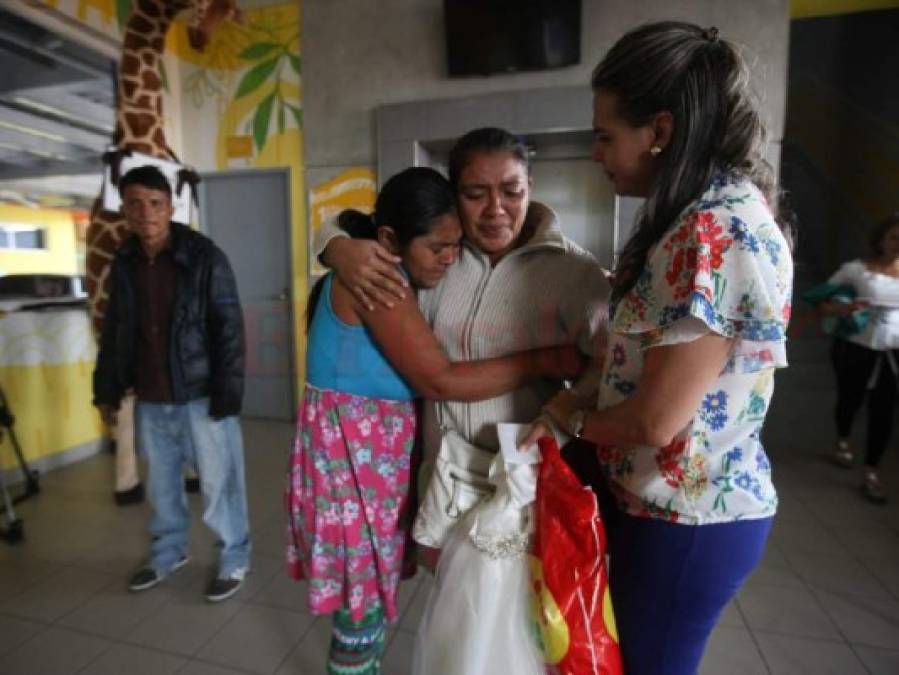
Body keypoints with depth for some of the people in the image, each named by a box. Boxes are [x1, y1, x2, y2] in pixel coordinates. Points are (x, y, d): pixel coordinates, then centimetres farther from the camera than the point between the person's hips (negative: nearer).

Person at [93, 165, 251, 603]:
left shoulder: (205, 258, -13)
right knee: (161, 482, 20)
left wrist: (226, 397, -17)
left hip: (200, 395, -5)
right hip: (149, 399, 6)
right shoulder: (123, 263, 4)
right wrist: (107, 390, 14)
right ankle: (168, 553, 42)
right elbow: (113, 331, 14)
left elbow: (229, 330, -14)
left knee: (217, 482, 5)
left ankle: (234, 560, 25)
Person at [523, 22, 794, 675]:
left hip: (686, 516, -9)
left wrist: (571, 415, -7)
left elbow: (656, 419, -26)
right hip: (668, 500, 9)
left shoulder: (716, 235, -27)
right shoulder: (708, 215, 6)